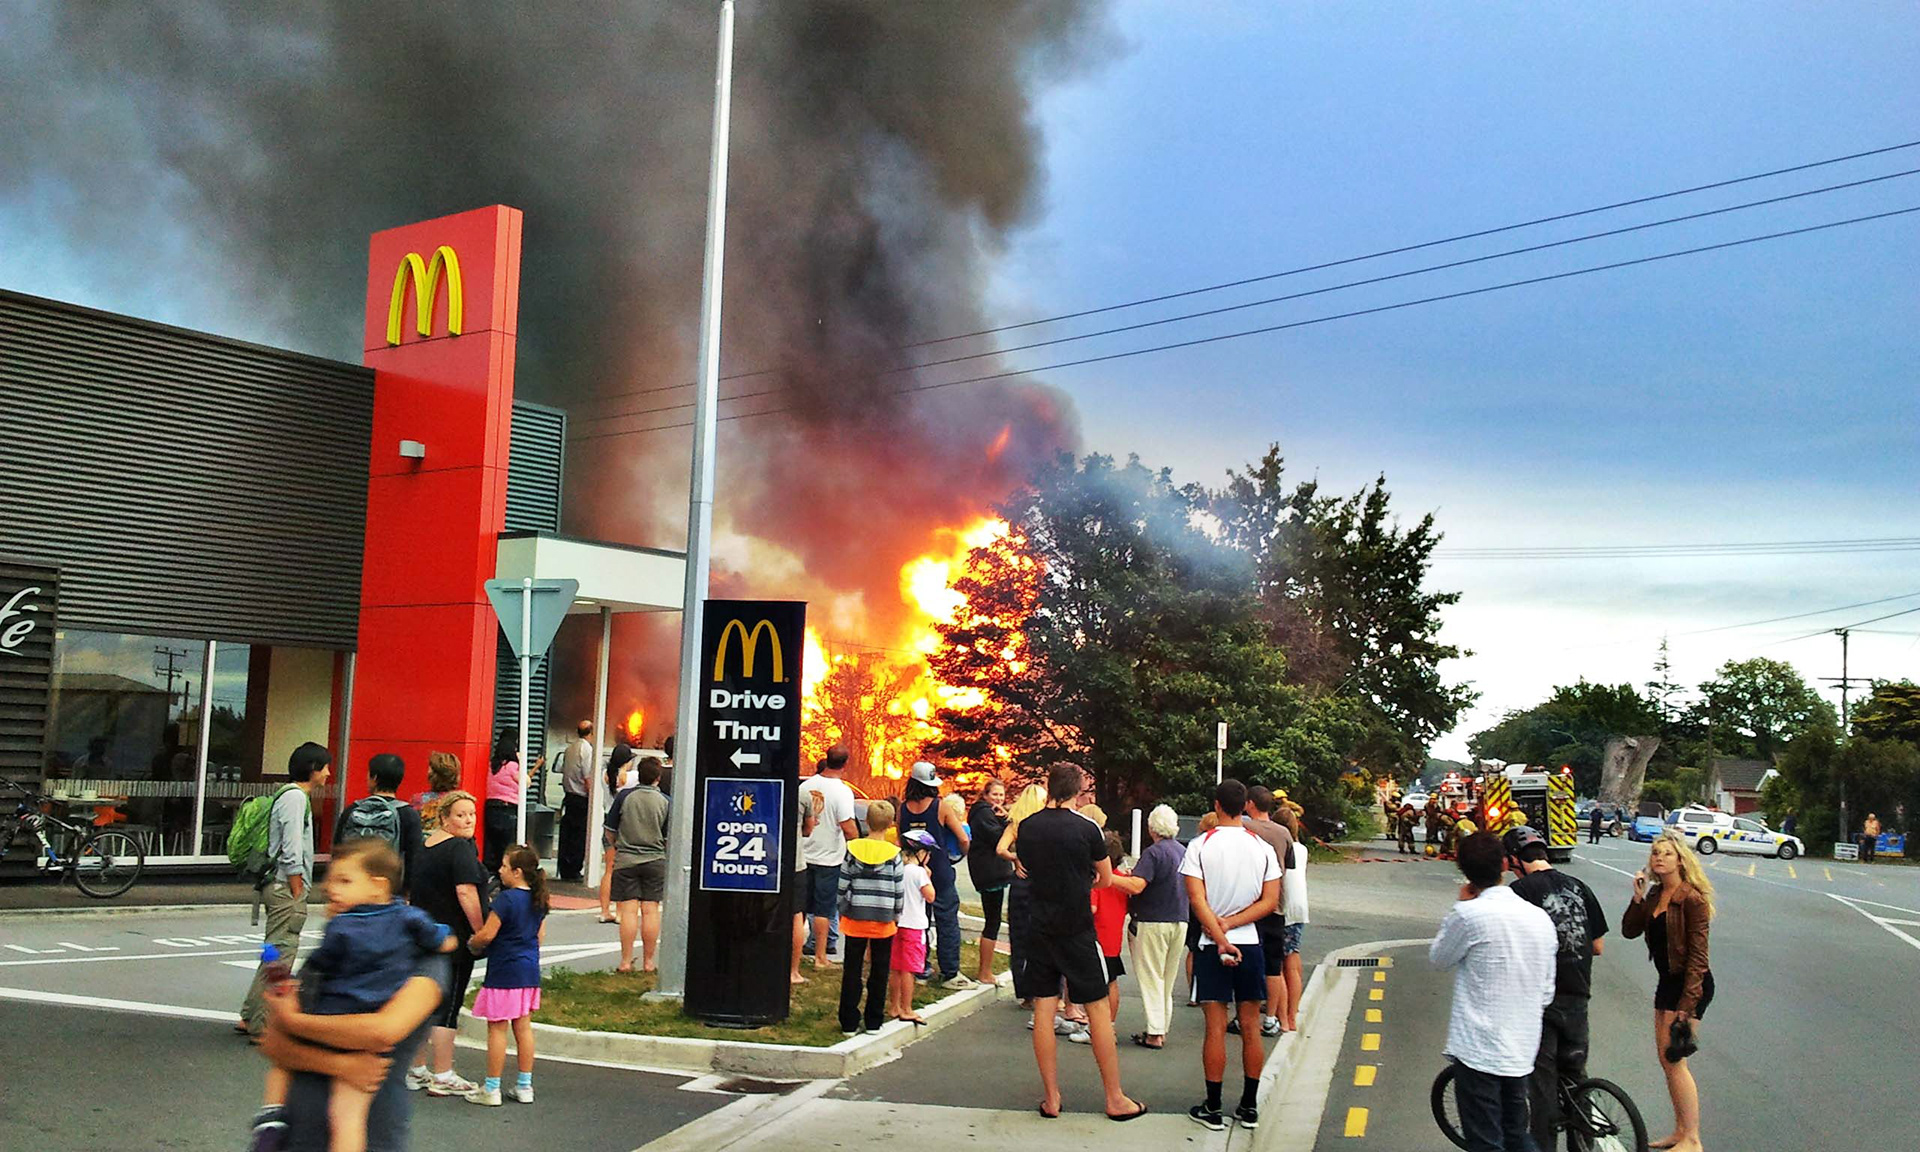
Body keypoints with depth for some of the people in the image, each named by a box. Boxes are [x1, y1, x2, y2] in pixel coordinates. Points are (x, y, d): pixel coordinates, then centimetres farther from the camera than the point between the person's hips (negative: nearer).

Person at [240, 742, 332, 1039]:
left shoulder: (297, 796, 17)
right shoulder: (295, 797, -14)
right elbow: (291, 853, -20)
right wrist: (297, 895, -18)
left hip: (280, 886, 11)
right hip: (287, 887, -11)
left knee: (276, 955, 16)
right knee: (280, 955, -6)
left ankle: (249, 1018, 22)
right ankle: (261, 1027, -1)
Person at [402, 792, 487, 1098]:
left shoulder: (425, 846, 13)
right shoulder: (460, 848, -15)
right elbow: (465, 892, -24)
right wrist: (481, 931, -18)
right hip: (453, 940, -9)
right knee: (447, 1006, -3)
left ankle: (417, 1071, 22)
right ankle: (442, 1077, 1)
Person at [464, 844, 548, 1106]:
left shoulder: (506, 899, -17)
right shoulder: (538, 900, 6)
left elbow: (487, 934, -17)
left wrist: (471, 944, 2)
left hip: (503, 971, -7)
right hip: (530, 971, 7)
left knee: (497, 1028, 1)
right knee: (523, 1027, 12)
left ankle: (491, 1089, 7)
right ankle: (525, 1085, 16)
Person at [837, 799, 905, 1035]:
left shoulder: (852, 850, -5)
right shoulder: (894, 855, -8)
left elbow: (842, 887, -2)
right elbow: (899, 892, -4)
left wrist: (843, 913, 10)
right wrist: (896, 917, 10)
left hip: (855, 920, 1)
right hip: (883, 922, -1)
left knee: (852, 972, 8)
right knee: (879, 973, 10)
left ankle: (849, 1024, 11)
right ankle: (873, 1023, 15)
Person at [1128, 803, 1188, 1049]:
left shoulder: (1153, 852, -15)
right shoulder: (1184, 851, 7)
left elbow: (1137, 885, -26)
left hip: (1152, 922, -7)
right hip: (1180, 921, 7)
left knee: (1151, 978, 0)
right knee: (1168, 980, 15)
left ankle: (1154, 1033, 0)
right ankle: (1163, 1029, 19)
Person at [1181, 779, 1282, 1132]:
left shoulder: (1199, 846, -7)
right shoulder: (1263, 848, 0)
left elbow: (1197, 899, -13)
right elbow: (1270, 901, -3)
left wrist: (1220, 938, -15)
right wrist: (1231, 924, -7)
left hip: (1211, 945, -2)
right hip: (1250, 943, 2)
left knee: (1216, 1028, 2)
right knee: (1250, 1029, 9)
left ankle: (1212, 1109, 7)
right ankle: (1250, 1108, 15)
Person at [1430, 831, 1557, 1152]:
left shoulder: (1469, 914, -17)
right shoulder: (1541, 918, 3)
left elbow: (1437, 957, 1)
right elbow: (1546, 993, 10)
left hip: (1478, 1051, -6)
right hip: (1521, 1052, 6)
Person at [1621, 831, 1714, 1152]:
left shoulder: (1692, 899, -16)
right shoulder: (1654, 895, 7)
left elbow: (1697, 954, -17)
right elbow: (1629, 931, 3)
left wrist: (1687, 1003, -20)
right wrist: (1638, 898, -9)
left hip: (1690, 984, -9)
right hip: (1667, 982, 9)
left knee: (1674, 1058, -7)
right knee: (1665, 1057, 13)